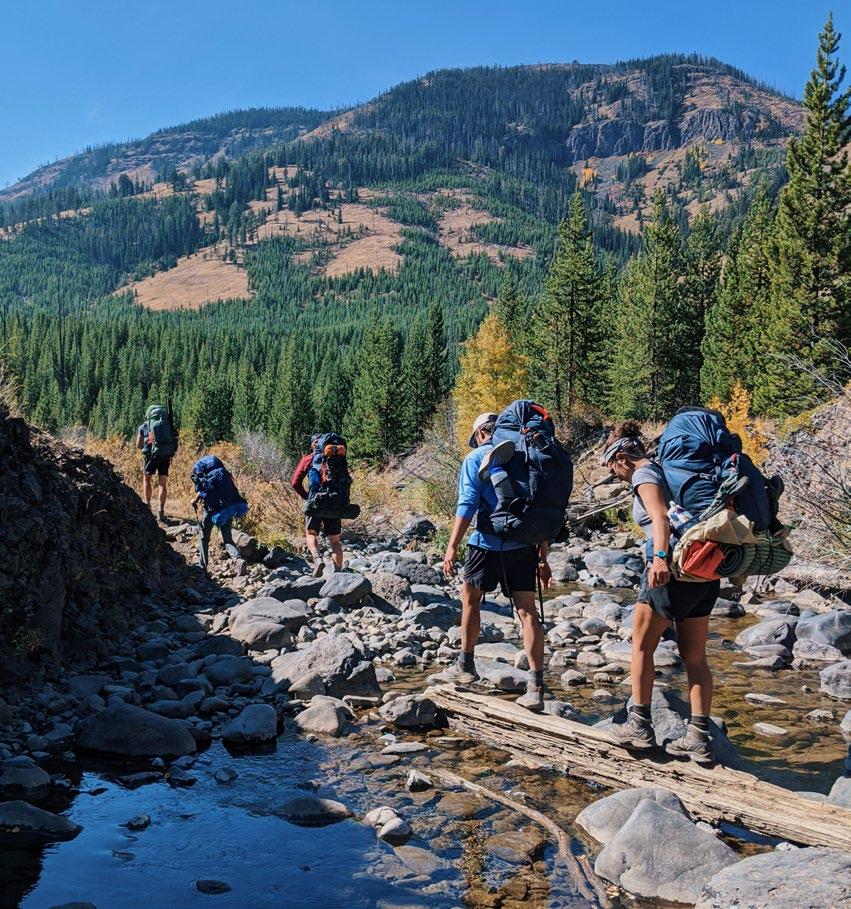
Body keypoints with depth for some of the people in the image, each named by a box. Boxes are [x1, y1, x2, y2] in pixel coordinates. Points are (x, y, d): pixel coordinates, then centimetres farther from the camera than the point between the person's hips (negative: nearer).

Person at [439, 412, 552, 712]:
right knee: (527, 610, 1)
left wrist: (452, 547, -11)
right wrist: (543, 558, 16)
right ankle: (536, 688, -3)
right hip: (524, 544, 4)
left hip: (490, 543, -4)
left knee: (470, 597, 17)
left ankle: (465, 666, 26)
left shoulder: (476, 458, 0)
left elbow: (467, 504, -11)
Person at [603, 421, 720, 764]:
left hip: (673, 567, -8)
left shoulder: (644, 474, -6)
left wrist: (660, 558, -34)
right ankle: (699, 738, 11)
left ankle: (639, 725, 13)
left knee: (641, 647, 7)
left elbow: (660, 518, -22)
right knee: (694, 657, 10)